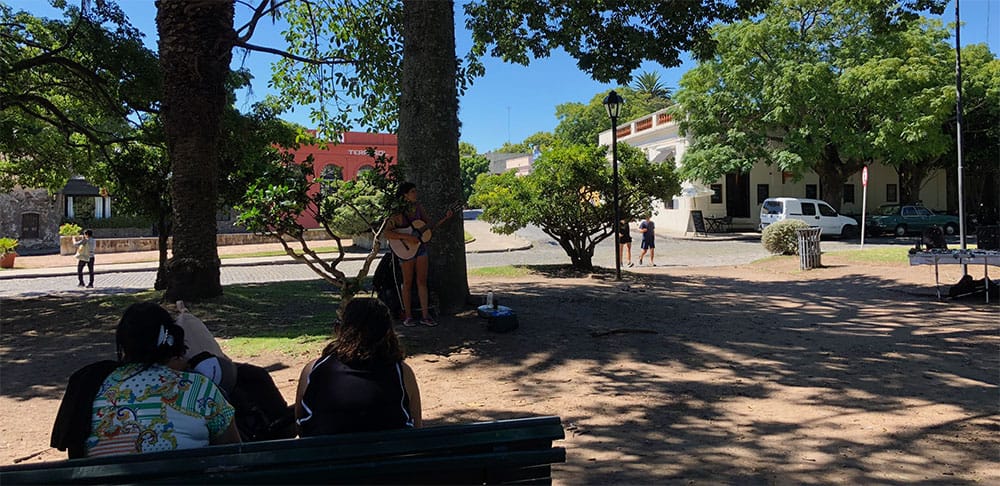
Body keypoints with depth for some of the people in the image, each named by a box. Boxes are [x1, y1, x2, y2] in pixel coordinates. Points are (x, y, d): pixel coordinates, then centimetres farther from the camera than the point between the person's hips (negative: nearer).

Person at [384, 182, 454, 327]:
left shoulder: (417, 207, 5)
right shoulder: (397, 212, -12)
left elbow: (429, 225, 11)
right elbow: (387, 233, -18)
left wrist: (445, 218, -1)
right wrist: (407, 237, -25)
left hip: (420, 247, 5)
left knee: (422, 281, 5)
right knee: (408, 283, 4)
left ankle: (425, 315, 9)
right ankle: (408, 316, 15)